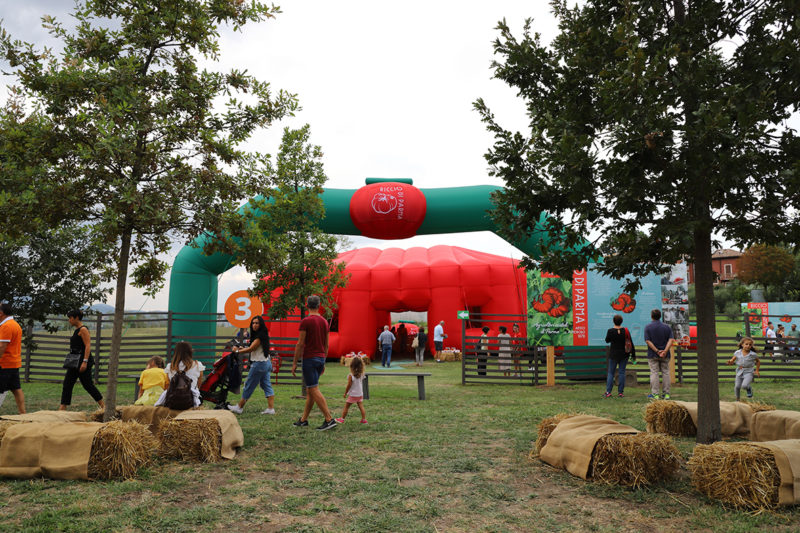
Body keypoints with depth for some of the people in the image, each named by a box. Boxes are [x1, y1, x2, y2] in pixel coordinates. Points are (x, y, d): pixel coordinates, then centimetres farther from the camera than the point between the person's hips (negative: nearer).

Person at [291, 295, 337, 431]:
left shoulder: (305, 321, -11)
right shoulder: (324, 322, 9)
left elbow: (300, 344, -12)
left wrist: (294, 363, -6)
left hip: (309, 358, -7)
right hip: (321, 358, 7)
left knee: (314, 390, -6)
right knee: (310, 390, 14)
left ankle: (329, 419, -11)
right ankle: (303, 419, 22)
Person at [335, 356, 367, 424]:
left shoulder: (351, 376, -19)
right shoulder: (361, 375, -5)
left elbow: (348, 386, -16)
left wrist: (345, 393, -1)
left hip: (352, 395, -5)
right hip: (360, 394, 5)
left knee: (346, 406, 8)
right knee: (361, 406, 8)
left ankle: (342, 419, 16)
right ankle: (364, 419, 5)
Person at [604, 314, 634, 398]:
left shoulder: (610, 331, -13)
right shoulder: (625, 330, -6)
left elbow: (607, 341, 2)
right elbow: (631, 343, -1)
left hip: (613, 354, -1)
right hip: (624, 354, 1)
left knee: (611, 372, 7)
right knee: (622, 372, 7)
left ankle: (608, 392, 1)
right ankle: (620, 392, 6)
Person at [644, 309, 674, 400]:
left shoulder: (648, 327, -4)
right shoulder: (667, 327, 4)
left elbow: (648, 341, -12)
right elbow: (671, 340, -7)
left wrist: (657, 351, -14)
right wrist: (665, 351, -15)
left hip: (653, 355, -2)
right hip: (665, 355, 3)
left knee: (654, 373, -1)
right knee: (665, 373, 9)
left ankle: (655, 394, -3)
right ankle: (666, 394, 11)